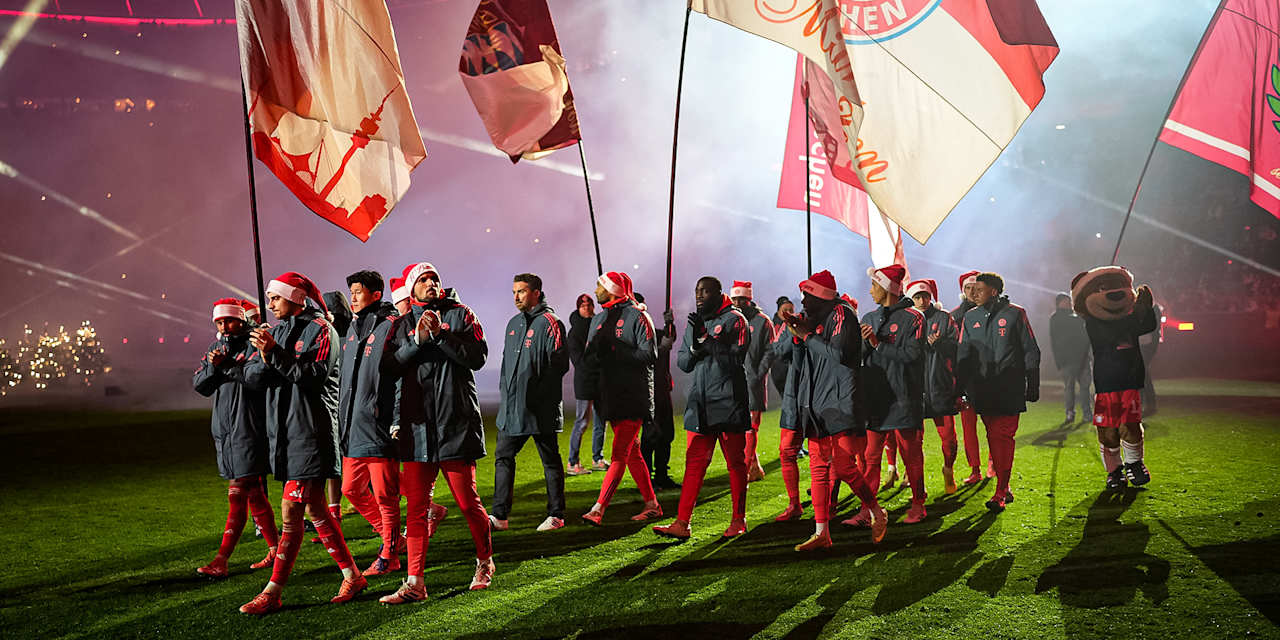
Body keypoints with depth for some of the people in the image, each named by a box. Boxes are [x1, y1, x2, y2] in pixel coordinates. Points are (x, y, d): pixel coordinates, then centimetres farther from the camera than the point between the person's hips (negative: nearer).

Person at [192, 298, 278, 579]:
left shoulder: (253, 345, -6)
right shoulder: (216, 347, 16)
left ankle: (221, 560, -3)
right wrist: (213, 365, -8)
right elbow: (200, 385, 10)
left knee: (238, 494, -8)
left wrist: (230, 364, -23)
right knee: (252, 492, 10)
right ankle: (275, 549, 18)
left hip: (248, 427, -7)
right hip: (224, 429, 8)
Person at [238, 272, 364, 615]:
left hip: (311, 432, -8)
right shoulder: (278, 331, 17)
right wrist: (265, 357, -12)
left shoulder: (319, 330, -5)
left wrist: (274, 353, -25)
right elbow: (251, 376, 9)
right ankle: (352, 576, 19)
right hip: (283, 432, 8)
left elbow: (315, 375, -19)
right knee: (314, 509, 10)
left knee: (291, 512, -9)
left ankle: (272, 593, -5)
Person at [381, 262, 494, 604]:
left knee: (467, 500, 2)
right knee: (416, 506, 0)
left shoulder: (460, 314, 5)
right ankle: (415, 583, 3)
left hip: (456, 421, -3)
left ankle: (485, 562, 26)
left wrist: (440, 334, -15)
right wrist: (417, 340, -11)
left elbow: (478, 357, -7)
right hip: (417, 423, 3)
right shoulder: (404, 325, 14)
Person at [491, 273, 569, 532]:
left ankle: (556, 515, 13)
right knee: (503, 458, 6)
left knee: (550, 460, 4)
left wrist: (537, 391, -15)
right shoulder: (514, 323, 15)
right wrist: (505, 392, 13)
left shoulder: (550, 323, -9)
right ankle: (499, 516, 11)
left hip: (539, 408, -8)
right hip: (511, 406, 8)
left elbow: (560, 364, -14)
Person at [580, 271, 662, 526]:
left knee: (619, 454, -11)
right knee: (632, 453, 12)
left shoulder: (637, 316, -7)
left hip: (634, 395, -8)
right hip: (610, 395, 8)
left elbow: (649, 355, -15)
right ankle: (652, 505, 21)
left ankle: (598, 510, -16)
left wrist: (615, 352, -19)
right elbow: (589, 356, 14)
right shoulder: (599, 319, 16)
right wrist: (596, 357, -9)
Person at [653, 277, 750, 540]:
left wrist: (706, 338, -17)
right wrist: (695, 349, -7)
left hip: (729, 402, -5)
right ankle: (682, 523, 0)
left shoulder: (734, 319, -3)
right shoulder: (693, 324, 16)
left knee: (735, 462, 4)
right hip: (700, 404, 5)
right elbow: (682, 363, 13)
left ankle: (738, 521, 14)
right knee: (694, 462, 2)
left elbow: (735, 358, -13)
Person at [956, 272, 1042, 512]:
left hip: (1009, 388, -4)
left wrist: (1033, 386, 2)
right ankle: (1005, 488, 15)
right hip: (982, 388, 4)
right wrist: (961, 388, 8)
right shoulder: (970, 318, 11)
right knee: (993, 437, 6)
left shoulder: (1015, 314, 1)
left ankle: (1000, 493, -8)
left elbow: (1031, 352, 4)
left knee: (1003, 436, -8)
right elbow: (962, 355, 14)